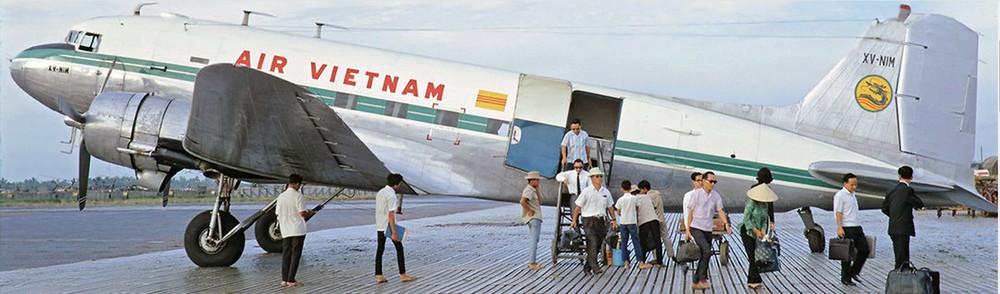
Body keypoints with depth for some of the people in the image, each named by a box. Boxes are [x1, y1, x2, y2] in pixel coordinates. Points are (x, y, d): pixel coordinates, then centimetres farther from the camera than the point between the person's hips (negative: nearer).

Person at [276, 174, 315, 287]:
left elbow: (278, 213, 9)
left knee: (286, 254, 11)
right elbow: (302, 213, -17)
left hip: (285, 230, 5)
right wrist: (309, 213, 4)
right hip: (298, 230, -5)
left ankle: (284, 279, 10)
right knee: (295, 254, 0)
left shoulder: (281, 196, 5)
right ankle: (291, 280, -2)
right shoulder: (298, 196, -11)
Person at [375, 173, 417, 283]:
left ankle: (378, 276, 8)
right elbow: (391, 214, -21)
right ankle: (403, 275, 4)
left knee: (380, 250, 9)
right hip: (388, 226, -8)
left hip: (379, 226, 8)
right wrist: (394, 232, -21)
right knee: (399, 248, 2)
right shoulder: (391, 195, -17)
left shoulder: (380, 192, 11)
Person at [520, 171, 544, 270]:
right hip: (534, 217, -11)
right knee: (534, 240, -9)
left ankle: (531, 261, 20)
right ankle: (532, 263, -9)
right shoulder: (529, 190, -15)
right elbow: (522, 202, -30)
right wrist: (529, 211, -20)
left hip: (533, 217, 11)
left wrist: (537, 189, 6)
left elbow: (539, 202, 10)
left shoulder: (532, 190, 16)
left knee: (533, 239, 16)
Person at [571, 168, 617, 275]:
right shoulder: (586, 191, -3)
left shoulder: (606, 192, 11)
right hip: (589, 220, -5)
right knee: (593, 243, -17)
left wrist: (613, 220, 12)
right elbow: (578, 207, -1)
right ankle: (595, 267, -21)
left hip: (600, 220, 5)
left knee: (598, 244, 5)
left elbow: (610, 207, 19)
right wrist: (574, 221, -4)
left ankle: (587, 267, 16)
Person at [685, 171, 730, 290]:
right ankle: (702, 278, -10)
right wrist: (688, 229, -4)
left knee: (704, 255, 7)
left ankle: (696, 281, 17)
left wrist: (726, 224, -18)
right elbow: (691, 212, -3)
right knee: (707, 251, -21)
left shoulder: (716, 195, 5)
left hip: (708, 229, 5)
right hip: (696, 228, -5)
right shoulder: (697, 193, -6)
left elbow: (720, 211, -1)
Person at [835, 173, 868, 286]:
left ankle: (853, 272, 20)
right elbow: (838, 213, -14)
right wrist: (840, 228, -21)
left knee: (864, 249, 6)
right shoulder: (840, 195, -9)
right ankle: (846, 278, 7)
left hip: (857, 227, 9)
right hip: (847, 229, -9)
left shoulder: (852, 195, 17)